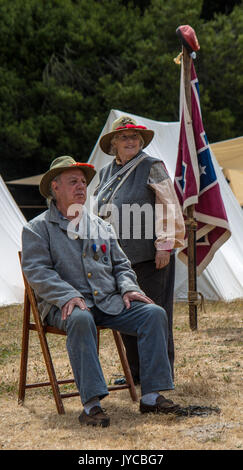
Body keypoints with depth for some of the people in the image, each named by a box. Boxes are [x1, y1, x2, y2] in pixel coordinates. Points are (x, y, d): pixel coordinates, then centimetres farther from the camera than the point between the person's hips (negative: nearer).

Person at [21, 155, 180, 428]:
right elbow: (37, 272, -7)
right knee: (81, 320, -40)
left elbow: (121, 265, 23)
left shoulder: (101, 226, 23)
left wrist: (128, 288, 1)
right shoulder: (37, 229, 6)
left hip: (110, 302, 5)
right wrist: (68, 296, -22)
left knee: (154, 313, -18)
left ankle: (151, 396, -20)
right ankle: (91, 404, -41)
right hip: (66, 307, -5)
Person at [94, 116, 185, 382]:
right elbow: (101, 214, 25)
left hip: (149, 254, -6)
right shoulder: (106, 173, 17)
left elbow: (168, 207, -7)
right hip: (118, 257, 6)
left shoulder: (152, 167, -2)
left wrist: (165, 244, -14)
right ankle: (135, 372, 18)